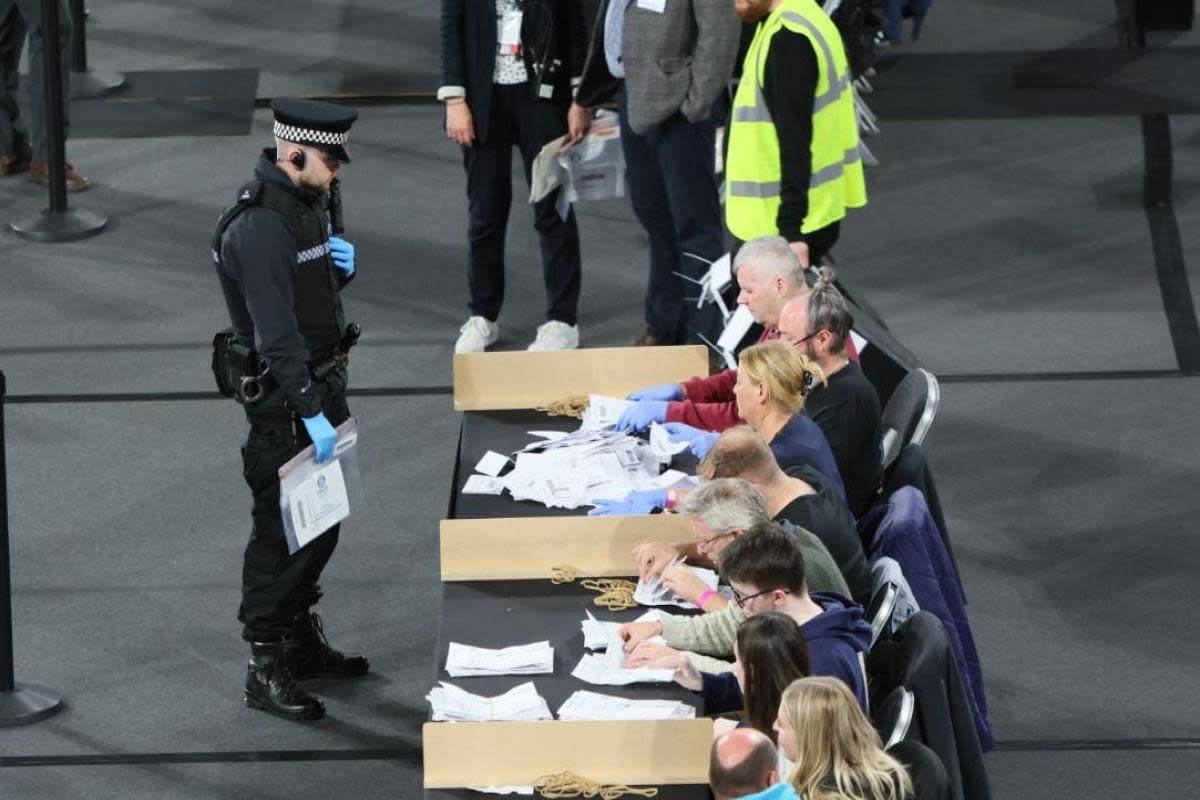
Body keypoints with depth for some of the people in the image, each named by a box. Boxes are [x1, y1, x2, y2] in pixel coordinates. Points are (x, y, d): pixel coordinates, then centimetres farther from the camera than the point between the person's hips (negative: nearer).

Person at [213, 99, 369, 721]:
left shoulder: (305, 203, 9)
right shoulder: (260, 226, -23)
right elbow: (276, 331, -26)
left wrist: (340, 265, -1)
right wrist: (310, 412, -27)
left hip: (320, 385, 10)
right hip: (284, 399, -10)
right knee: (281, 529, -5)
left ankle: (303, 642, 33)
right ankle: (266, 670, 1)